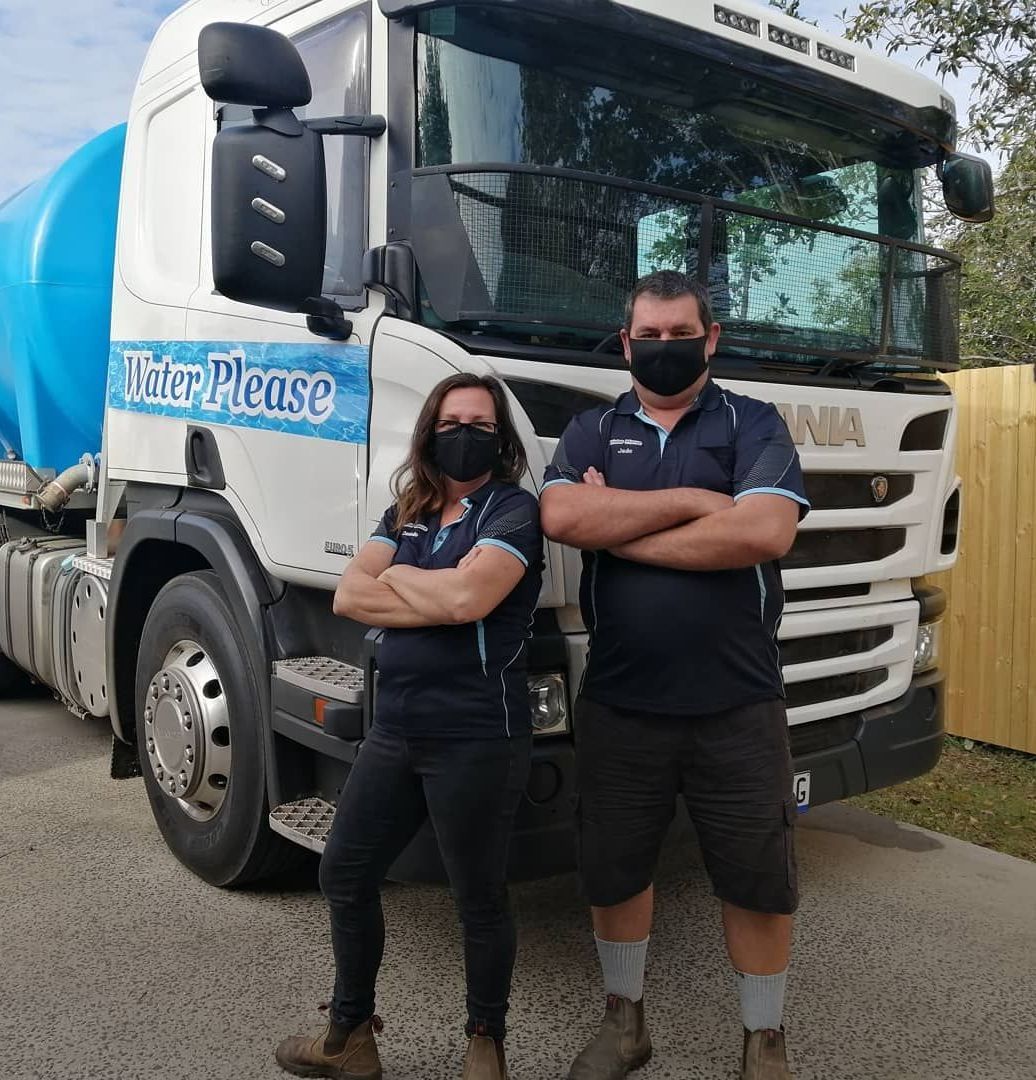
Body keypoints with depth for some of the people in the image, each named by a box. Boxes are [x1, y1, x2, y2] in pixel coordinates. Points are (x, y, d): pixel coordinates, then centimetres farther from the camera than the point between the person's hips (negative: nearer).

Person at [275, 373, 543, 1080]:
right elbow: (349, 597, 1)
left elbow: (467, 597, -23)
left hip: (477, 739, -7)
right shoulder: (407, 510, 13)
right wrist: (438, 600, -12)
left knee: (480, 900, 8)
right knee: (345, 876, 15)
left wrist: (396, 576, -4)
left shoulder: (512, 509, -6)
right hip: (395, 730, 7)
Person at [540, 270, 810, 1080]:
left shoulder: (754, 424, 1)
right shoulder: (591, 432, 8)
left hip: (737, 706, -1)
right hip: (618, 703, 2)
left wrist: (617, 530, -12)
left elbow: (764, 532, -18)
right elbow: (560, 517, -13)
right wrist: (693, 501, -14)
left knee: (759, 882, 10)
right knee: (614, 873, 15)